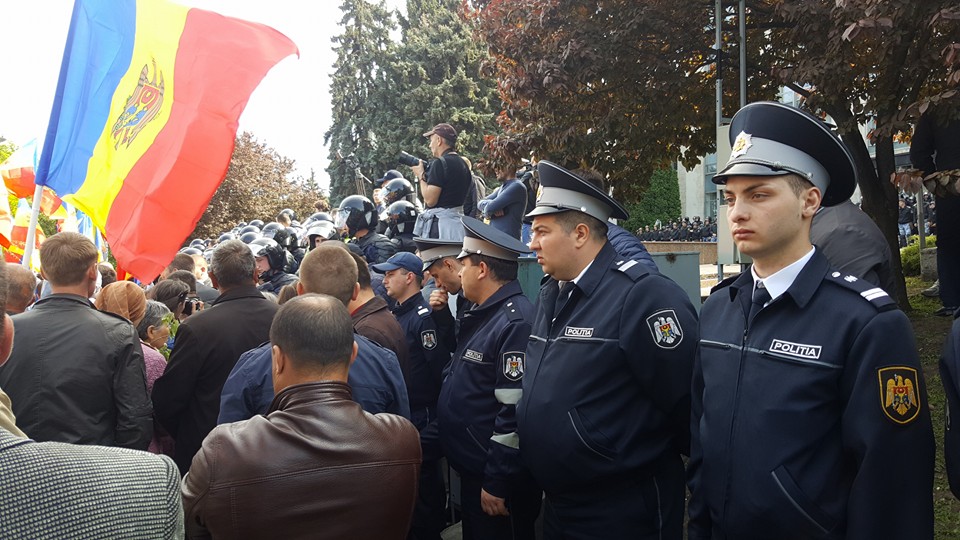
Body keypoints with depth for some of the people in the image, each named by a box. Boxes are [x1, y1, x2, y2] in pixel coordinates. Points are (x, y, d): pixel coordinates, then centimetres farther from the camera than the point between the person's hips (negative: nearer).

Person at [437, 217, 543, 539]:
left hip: (497, 480, -9)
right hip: (471, 471, 10)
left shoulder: (516, 322, -23)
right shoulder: (482, 315, 9)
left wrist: (497, 484, -22)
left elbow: (516, 412, -26)